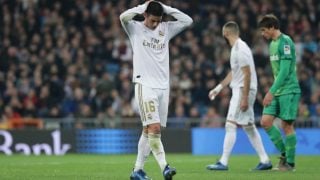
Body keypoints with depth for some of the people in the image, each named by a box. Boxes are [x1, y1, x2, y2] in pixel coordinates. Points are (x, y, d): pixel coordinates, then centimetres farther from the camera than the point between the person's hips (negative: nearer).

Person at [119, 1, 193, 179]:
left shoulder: (166, 28, 13)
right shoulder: (136, 28, 1)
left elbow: (187, 21, 6)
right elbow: (124, 17, -19)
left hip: (163, 87, 5)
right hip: (145, 85, -5)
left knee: (149, 131, 7)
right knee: (154, 128, -16)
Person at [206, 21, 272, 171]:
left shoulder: (240, 49, -16)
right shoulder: (236, 48, 15)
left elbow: (247, 74, -20)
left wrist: (244, 98, -22)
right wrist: (218, 88, 27)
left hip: (243, 90, -10)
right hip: (239, 90, 10)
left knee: (231, 125, -10)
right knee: (249, 126, 11)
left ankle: (223, 162, -10)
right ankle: (265, 160, 13)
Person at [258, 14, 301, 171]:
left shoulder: (285, 42, -13)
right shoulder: (272, 44, 14)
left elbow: (285, 70, -19)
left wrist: (271, 92, -21)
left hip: (289, 91, -8)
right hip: (277, 92, 8)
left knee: (286, 125, -4)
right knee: (265, 122, 0)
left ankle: (290, 162, 5)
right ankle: (284, 153, 12)